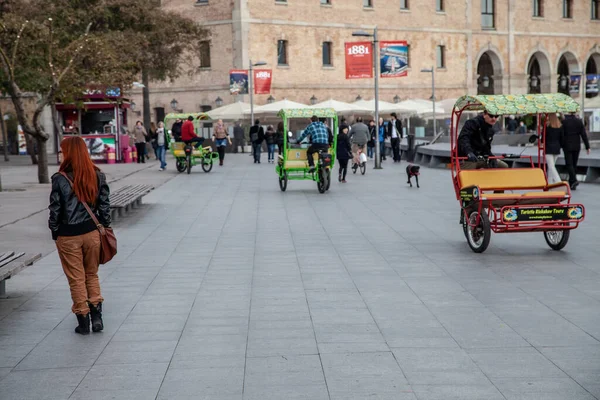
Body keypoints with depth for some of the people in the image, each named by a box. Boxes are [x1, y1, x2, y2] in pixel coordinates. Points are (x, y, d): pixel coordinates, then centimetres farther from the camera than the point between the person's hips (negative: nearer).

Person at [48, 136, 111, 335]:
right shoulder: (97, 176, -2)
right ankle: (96, 316, 11)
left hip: (68, 236, -3)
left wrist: (54, 232, 4)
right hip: (91, 231, 3)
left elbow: (55, 210, -9)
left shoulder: (60, 179, -14)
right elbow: (104, 206, 2)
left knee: (76, 279, 8)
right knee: (92, 275, 17)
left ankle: (83, 320, 14)